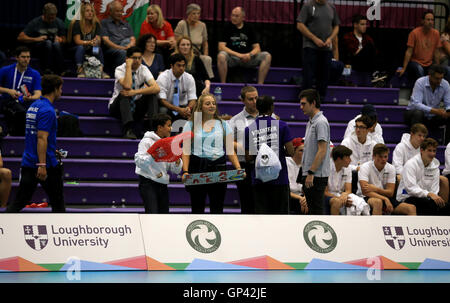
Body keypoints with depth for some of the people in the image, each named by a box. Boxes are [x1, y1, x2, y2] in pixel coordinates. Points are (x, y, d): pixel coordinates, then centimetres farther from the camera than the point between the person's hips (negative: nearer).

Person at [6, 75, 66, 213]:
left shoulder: (33, 106, 13)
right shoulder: (47, 110, -15)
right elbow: (41, 138, -23)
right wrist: (42, 165, -26)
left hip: (28, 163, 8)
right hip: (47, 163, -8)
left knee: (19, 201, 2)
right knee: (57, 202, 8)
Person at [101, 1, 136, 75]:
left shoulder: (126, 24, 30)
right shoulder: (104, 23, 14)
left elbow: (133, 39, 18)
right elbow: (105, 41, 0)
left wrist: (130, 45, -9)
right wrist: (120, 48, -14)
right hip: (110, 50, -4)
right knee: (122, 52, -38)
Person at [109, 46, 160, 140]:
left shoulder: (143, 69, -7)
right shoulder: (120, 70, -14)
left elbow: (156, 88, -23)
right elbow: (127, 86, -35)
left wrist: (135, 92, -33)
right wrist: (129, 66, -29)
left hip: (136, 107, 3)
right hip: (118, 106, -3)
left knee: (152, 95, -20)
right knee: (124, 94, -34)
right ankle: (128, 130, -47)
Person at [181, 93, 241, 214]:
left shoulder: (223, 125, 11)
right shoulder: (190, 125, 6)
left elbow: (230, 151, 10)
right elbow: (186, 151, 0)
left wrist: (238, 168, -5)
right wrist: (185, 171, -13)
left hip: (219, 168, 1)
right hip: (197, 168, -1)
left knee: (217, 208, 1)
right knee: (197, 208, 2)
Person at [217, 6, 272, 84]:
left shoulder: (249, 28, 11)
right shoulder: (227, 28, 3)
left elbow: (257, 48, 9)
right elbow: (221, 47, -8)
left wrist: (249, 54, -15)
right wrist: (238, 55, -18)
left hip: (247, 58, 3)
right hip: (232, 57, -3)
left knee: (267, 56, -19)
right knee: (221, 56, -36)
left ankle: (260, 84, -22)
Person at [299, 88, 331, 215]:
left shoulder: (321, 122, -13)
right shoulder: (310, 122, 18)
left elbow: (322, 151, -19)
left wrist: (311, 173, -22)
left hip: (317, 176, -10)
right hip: (309, 175, 10)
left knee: (316, 211, -9)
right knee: (312, 210, 11)